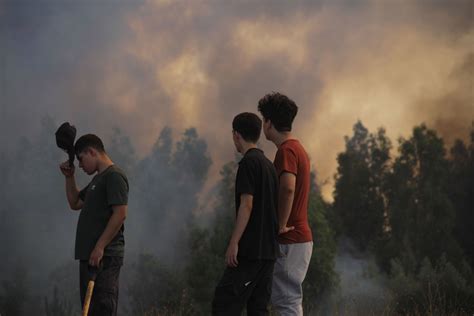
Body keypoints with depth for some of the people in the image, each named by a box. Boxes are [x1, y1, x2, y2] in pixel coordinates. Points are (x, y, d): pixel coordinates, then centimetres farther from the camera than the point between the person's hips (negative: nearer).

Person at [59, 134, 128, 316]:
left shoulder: (114, 176, -9)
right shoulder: (98, 179, 22)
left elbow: (120, 214, -18)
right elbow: (74, 203, 33)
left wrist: (100, 247, -21)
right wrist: (69, 177, 19)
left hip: (105, 257, -10)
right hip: (88, 256, 10)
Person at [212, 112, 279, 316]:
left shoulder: (248, 163, -9)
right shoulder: (268, 165, 17)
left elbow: (247, 204, -17)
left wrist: (233, 243, -17)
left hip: (250, 250, -9)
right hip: (268, 249, 9)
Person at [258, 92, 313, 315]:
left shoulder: (286, 150, -15)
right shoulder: (297, 148, 16)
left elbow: (287, 188, -33)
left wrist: (281, 225, -23)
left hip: (289, 240, -10)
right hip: (300, 237, 10)